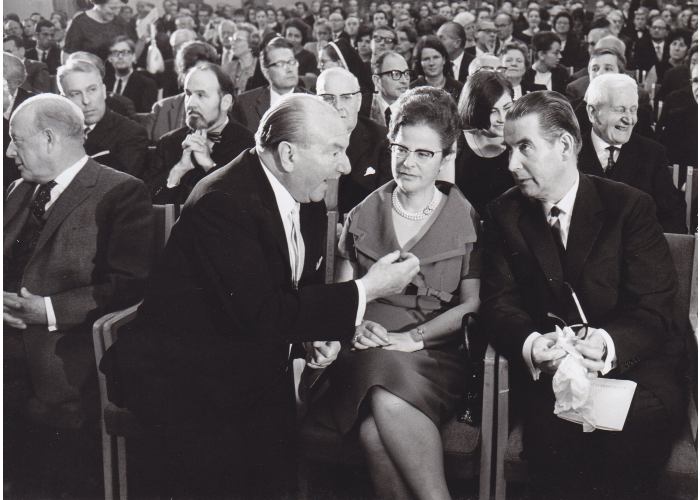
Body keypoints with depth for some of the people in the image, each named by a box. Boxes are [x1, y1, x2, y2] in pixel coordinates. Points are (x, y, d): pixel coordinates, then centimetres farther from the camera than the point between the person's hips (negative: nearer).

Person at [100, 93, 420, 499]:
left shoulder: (307, 197, 4)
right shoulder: (222, 202, -22)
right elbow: (260, 313, -28)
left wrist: (318, 332, -5)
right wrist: (365, 291, -22)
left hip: (256, 368, 7)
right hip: (185, 376, -6)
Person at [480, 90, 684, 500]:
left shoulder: (630, 206, 0)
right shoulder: (506, 213, 8)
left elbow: (654, 308, -6)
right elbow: (499, 301, 1)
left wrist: (608, 345, -29)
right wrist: (531, 344, -22)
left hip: (630, 360, 0)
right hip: (547, 367, 1)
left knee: (641, 416, -32)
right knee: (553, 420, -32)